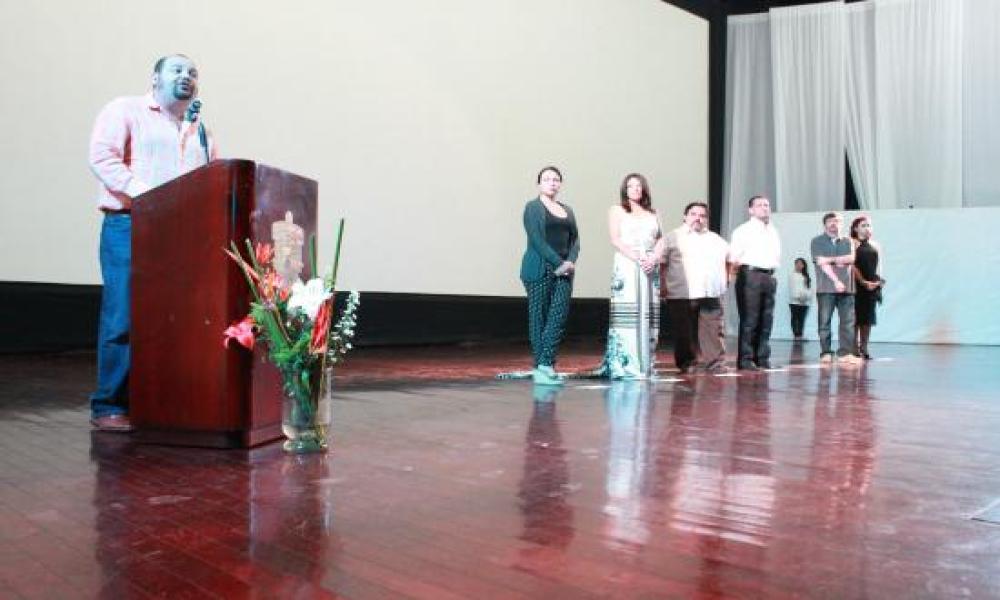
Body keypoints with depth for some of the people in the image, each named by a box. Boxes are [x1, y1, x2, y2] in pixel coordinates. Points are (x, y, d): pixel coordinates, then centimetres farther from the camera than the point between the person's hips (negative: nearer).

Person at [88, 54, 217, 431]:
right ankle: (109, 406, 1)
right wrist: (145, 193, -18)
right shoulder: (125, 110, 7)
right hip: (129, 226, -5)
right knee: (124, 317, -6)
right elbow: (102, 156, -7)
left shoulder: (201, 132, 23)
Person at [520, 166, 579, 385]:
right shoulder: (533, 207, 1)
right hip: (539, 270, -5)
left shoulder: (567, 210, 20)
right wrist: (558, 264, -14)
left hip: (564, 270, 6)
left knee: (559, 316, -5)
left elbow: (575, 239, 13)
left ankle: (546, 364, -3)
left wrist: (571, 262, -6)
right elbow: (537, 240, -10)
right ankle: (541, 368, 0)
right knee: (539, 318, -3)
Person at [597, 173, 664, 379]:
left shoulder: (652, 214, 21)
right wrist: (637, 258, -15)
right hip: (626, 267, -4)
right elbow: (615, 240, -3)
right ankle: (624, 365, -10)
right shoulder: (617, 211, 9)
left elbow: (660, 240, 12)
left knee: (648, 314, 1)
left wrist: (654, 258, -9)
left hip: (651, 268, 4)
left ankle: (645, 363, 4)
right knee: (627, 313, -10)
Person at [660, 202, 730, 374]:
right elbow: (662, 264, 1)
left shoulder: (716, 240, 21)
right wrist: (663, 286, -7)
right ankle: (687, 363, 10)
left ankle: (716, 363, 0)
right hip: (681, 294, -3)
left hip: (711, 294, 3)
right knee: (685, 332, 0)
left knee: (714, 330, -3)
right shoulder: (673, 237, 7)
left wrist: (726, 280, 17)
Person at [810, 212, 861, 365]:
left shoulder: (847, 242, 18)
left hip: (847, 287, 3)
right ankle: (826, 353, 3)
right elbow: (822, 263, -6)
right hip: (826, 287, -3)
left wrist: (831, 259, -10)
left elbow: (851, 259, 0)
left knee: (848, 321, -1)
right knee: (825, 322, -2)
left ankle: (845, 353, 1)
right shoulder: (817, 241, 6)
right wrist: (836, 281, -14)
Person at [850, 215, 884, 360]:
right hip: (857, 285, -6)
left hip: (872, 286, 6)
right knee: (856, 317, -5)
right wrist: (863, 282, -15)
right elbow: (852, 265, -10)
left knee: (868, 317, 6)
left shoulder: (875, 245, 16)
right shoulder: (852, 243, -3)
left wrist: (879, 280, 0)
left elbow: (878, 265, 16)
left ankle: (864, 348, 11)